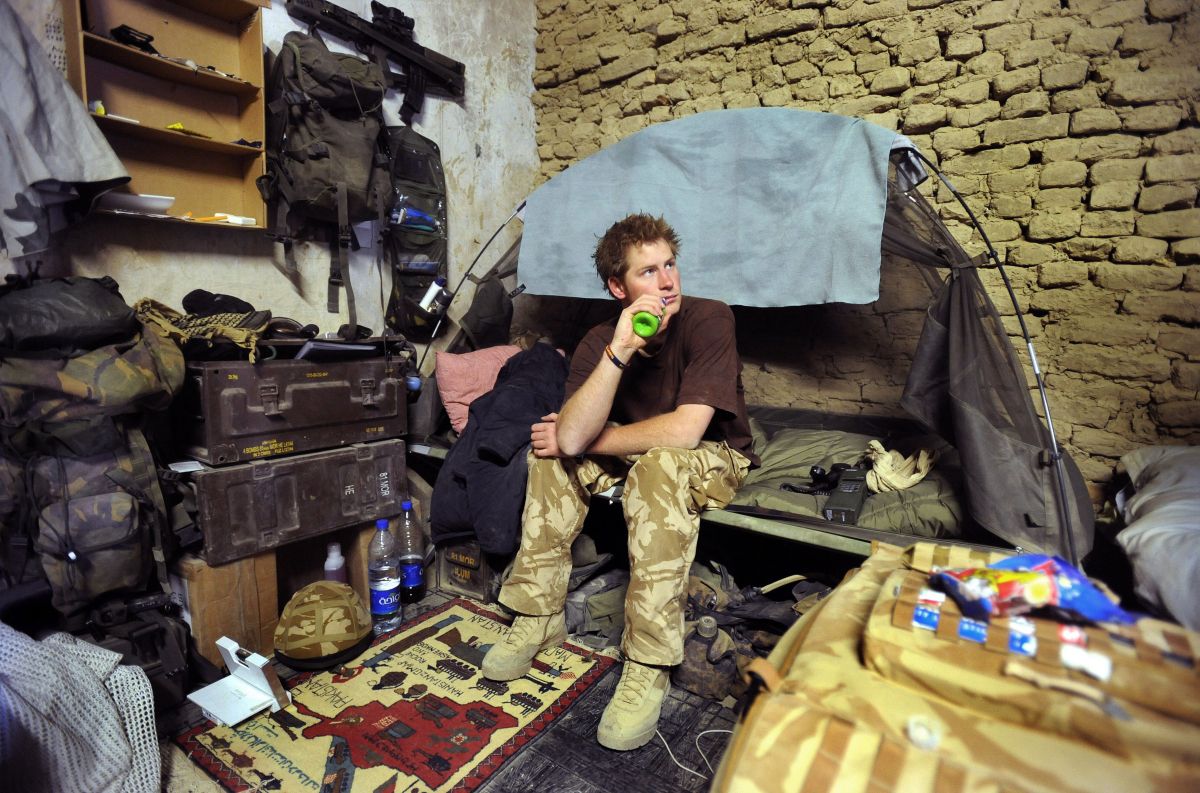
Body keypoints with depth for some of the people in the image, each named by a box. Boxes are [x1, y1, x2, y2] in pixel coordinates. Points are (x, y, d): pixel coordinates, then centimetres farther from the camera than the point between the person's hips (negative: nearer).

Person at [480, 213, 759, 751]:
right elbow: (572, 438, -27)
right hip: (637, 458, 5)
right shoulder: (600, 342, -11)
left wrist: (588, 439, -21)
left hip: (715, 459, -4)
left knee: (659, 465, -36)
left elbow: (684, 431, -32)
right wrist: (619, 354, -37)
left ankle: (649, 665, -27)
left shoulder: (708, 319, -22)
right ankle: (539, 617, -2)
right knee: (550, 453, -12)